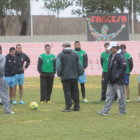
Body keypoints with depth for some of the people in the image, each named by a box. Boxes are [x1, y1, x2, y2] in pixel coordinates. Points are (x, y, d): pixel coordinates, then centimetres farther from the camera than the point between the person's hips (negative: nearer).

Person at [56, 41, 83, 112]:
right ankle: (76, 107, 10)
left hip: (65, 77, -3)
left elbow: (58, 66, -7)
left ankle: (68, 107, -6)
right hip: (74, 77, 3)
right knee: (75, 92, 8)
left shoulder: (60, 55, -2)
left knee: (67, 92, -2)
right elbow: (79, 66, 10)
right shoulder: (75, 54, 10)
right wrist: (78, 74, 18)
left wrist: (59, 74, 5)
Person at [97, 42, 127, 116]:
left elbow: (124, 67, -22)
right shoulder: (111, 56, 14)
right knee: (109, 95, 6)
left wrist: (117, 76, -21)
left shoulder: (121, 57, -14)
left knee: (120, 97, 1)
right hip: (111, 81, 9)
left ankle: (122, 111, 12)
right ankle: (105, 111, 6)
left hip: (118, 81, -9)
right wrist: (109, 77, 16)